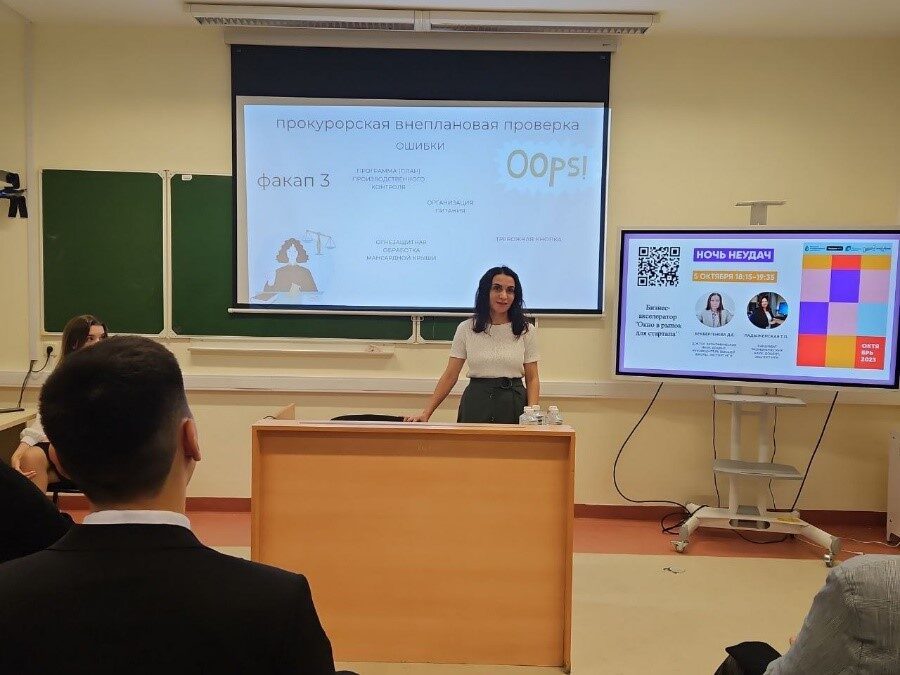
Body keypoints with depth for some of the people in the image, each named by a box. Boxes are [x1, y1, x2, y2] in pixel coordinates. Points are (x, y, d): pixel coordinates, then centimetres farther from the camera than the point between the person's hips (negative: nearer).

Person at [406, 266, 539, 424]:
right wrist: (426, 413, -6)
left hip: (514, 404, 0)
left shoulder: (526, 330, 1)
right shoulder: (466, 329, 1)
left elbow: (532, 378, 1)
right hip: (475, 404, 0)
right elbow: (450, 375, 1)